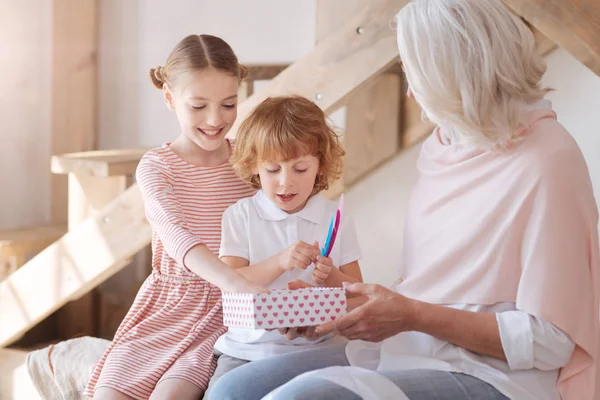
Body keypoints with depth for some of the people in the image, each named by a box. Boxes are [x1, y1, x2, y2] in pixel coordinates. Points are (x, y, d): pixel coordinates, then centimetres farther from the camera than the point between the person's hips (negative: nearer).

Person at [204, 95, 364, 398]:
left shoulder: (336, 220, 4)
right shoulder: (240, 215, 2)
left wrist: (330, 277, -16)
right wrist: (279, 262, -22)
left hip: (316, 347, 0)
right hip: (249, 347, 0)